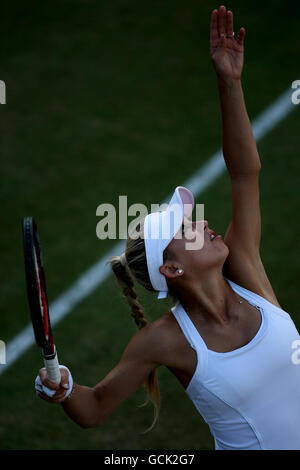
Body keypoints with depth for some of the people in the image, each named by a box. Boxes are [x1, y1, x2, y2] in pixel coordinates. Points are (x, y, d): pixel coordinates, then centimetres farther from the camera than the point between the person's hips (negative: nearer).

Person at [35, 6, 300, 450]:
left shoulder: (246, 277, -12)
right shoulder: (165, 341, -21)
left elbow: (245, 175, -14)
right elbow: (94, 409, -12)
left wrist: (230, 82, -21)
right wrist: (62, 390, -34)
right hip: (250, 446, -4)